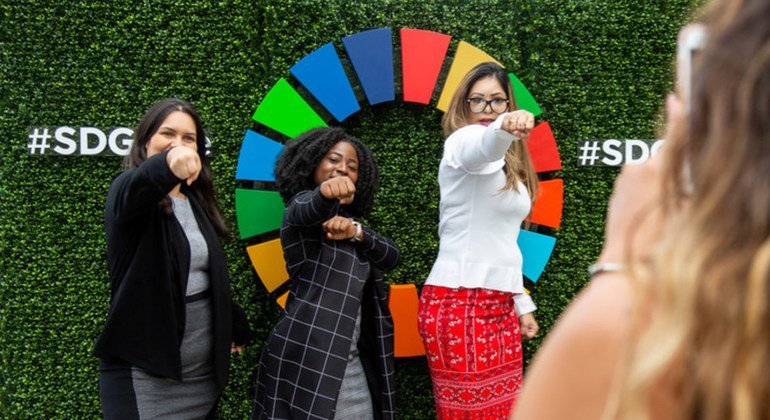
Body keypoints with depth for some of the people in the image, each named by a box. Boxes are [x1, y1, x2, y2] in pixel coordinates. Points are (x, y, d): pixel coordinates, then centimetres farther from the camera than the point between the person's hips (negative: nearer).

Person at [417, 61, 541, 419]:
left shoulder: (507, 163, 19)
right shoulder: (462, 141, -6)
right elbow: (483, 146, -33)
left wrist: (521, 302, 19)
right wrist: (504, 128, -55)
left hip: (499, 305, 8)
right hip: (459, 303, -8)